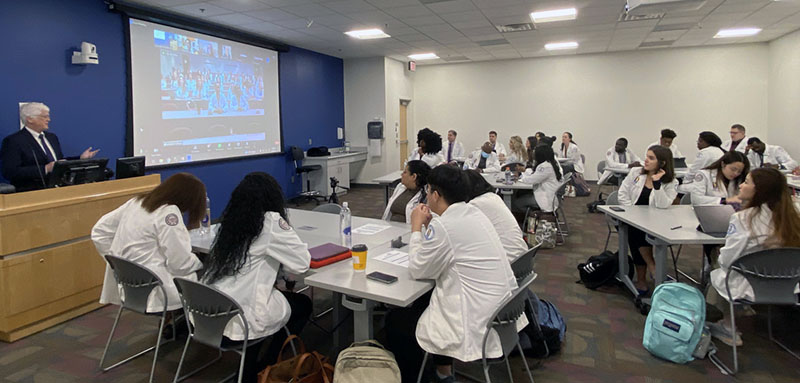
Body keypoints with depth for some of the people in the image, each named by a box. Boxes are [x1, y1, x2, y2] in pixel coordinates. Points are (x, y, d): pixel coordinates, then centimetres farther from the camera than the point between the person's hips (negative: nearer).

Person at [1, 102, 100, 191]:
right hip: (33, 191, -7)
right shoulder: (13, 141, -1)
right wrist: (45, 169, -20)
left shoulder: (52, 137, 22)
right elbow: (10, 172, -12)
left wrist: (81, 158, 8)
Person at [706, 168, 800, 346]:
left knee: (717, 274, 21)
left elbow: (727, 260, -16)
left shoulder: (743, 218, -20)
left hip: (751, 288, -6)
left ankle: (727, 328, 28)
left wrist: (721, 255, 7)